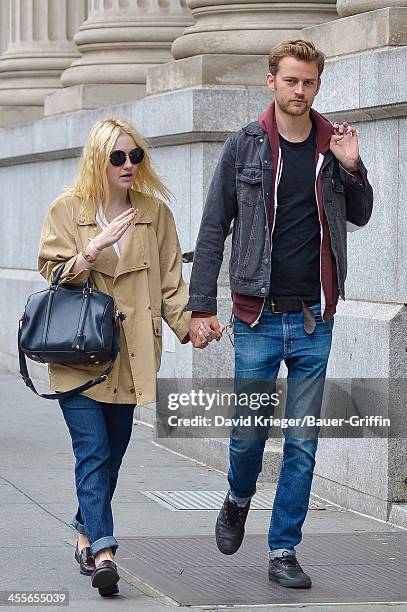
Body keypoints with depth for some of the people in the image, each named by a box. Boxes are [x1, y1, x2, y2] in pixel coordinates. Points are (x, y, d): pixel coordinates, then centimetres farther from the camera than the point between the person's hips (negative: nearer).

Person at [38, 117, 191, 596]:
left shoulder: (155, 212, 8)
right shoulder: (66, 210, 1)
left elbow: (170, 281, 8)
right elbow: (53, 275, -4)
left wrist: (187, 324, -8)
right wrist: (94, 249, -19)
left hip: (130, 355, 3)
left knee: (112, 453, 9)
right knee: (94, 452, -12)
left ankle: (87, 534, 28)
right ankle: (102, 552, -17)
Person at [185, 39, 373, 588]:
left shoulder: (333, 145, 5)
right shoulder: (245, 146, -1)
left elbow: (360, 215, 17)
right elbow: (213, 230, 1)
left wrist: (352, 168, -2)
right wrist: (201, 307, -4)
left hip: (314, 320, 2)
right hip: (258, 317, -2)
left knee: (303, 444, 4)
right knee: (249, 432, 2)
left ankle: (283, 551, 13)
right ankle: (238, 501, 33)